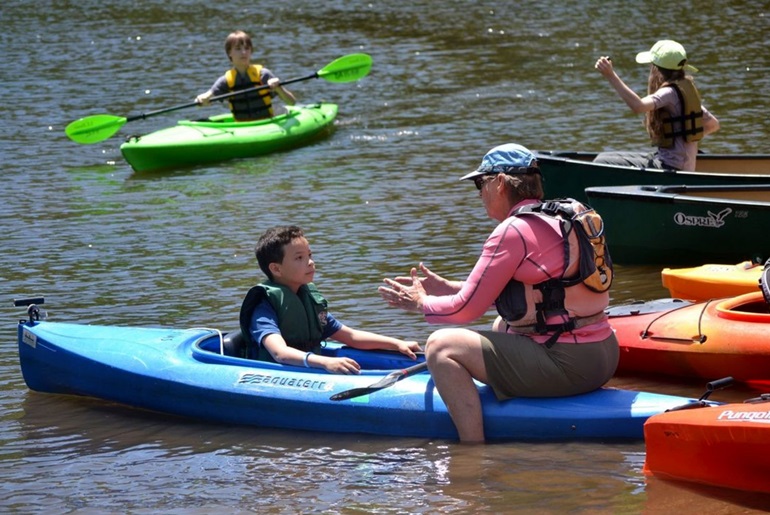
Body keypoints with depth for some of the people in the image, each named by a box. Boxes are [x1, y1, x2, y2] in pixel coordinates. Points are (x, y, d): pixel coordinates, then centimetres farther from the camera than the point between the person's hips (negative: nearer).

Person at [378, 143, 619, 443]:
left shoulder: (513, 231, -13)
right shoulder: (556, 219, 14)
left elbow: (467, 309, -10)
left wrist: (421, 303, 9)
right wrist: (446, 287, 24)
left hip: (566, 366, -10)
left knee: (441, 346, -8)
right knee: (502, 325, 36)